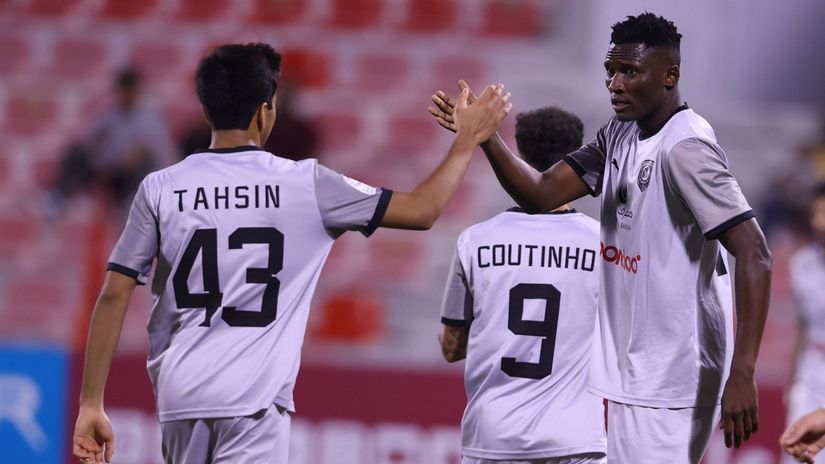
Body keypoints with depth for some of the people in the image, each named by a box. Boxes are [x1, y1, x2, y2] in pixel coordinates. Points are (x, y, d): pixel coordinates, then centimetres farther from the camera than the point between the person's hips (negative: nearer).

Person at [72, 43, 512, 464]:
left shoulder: (160, 188, 4)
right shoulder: (305, 184, 0)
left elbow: (114, 295, 1)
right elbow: (422, 210, 7)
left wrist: (91, 404, 6)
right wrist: (467, 140, 23)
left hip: (180, 401, 4)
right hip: (253, 402, -3)